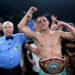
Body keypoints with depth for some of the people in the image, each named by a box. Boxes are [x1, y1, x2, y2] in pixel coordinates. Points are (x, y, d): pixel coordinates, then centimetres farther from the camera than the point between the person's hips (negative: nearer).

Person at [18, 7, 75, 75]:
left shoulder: (57, 33, 7)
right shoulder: (36, 35, 3)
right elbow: (20, 27, -2)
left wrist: (66, 24, -5)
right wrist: (28, 13, 2)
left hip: (60, 65, 2)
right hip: (45, 66, -1)